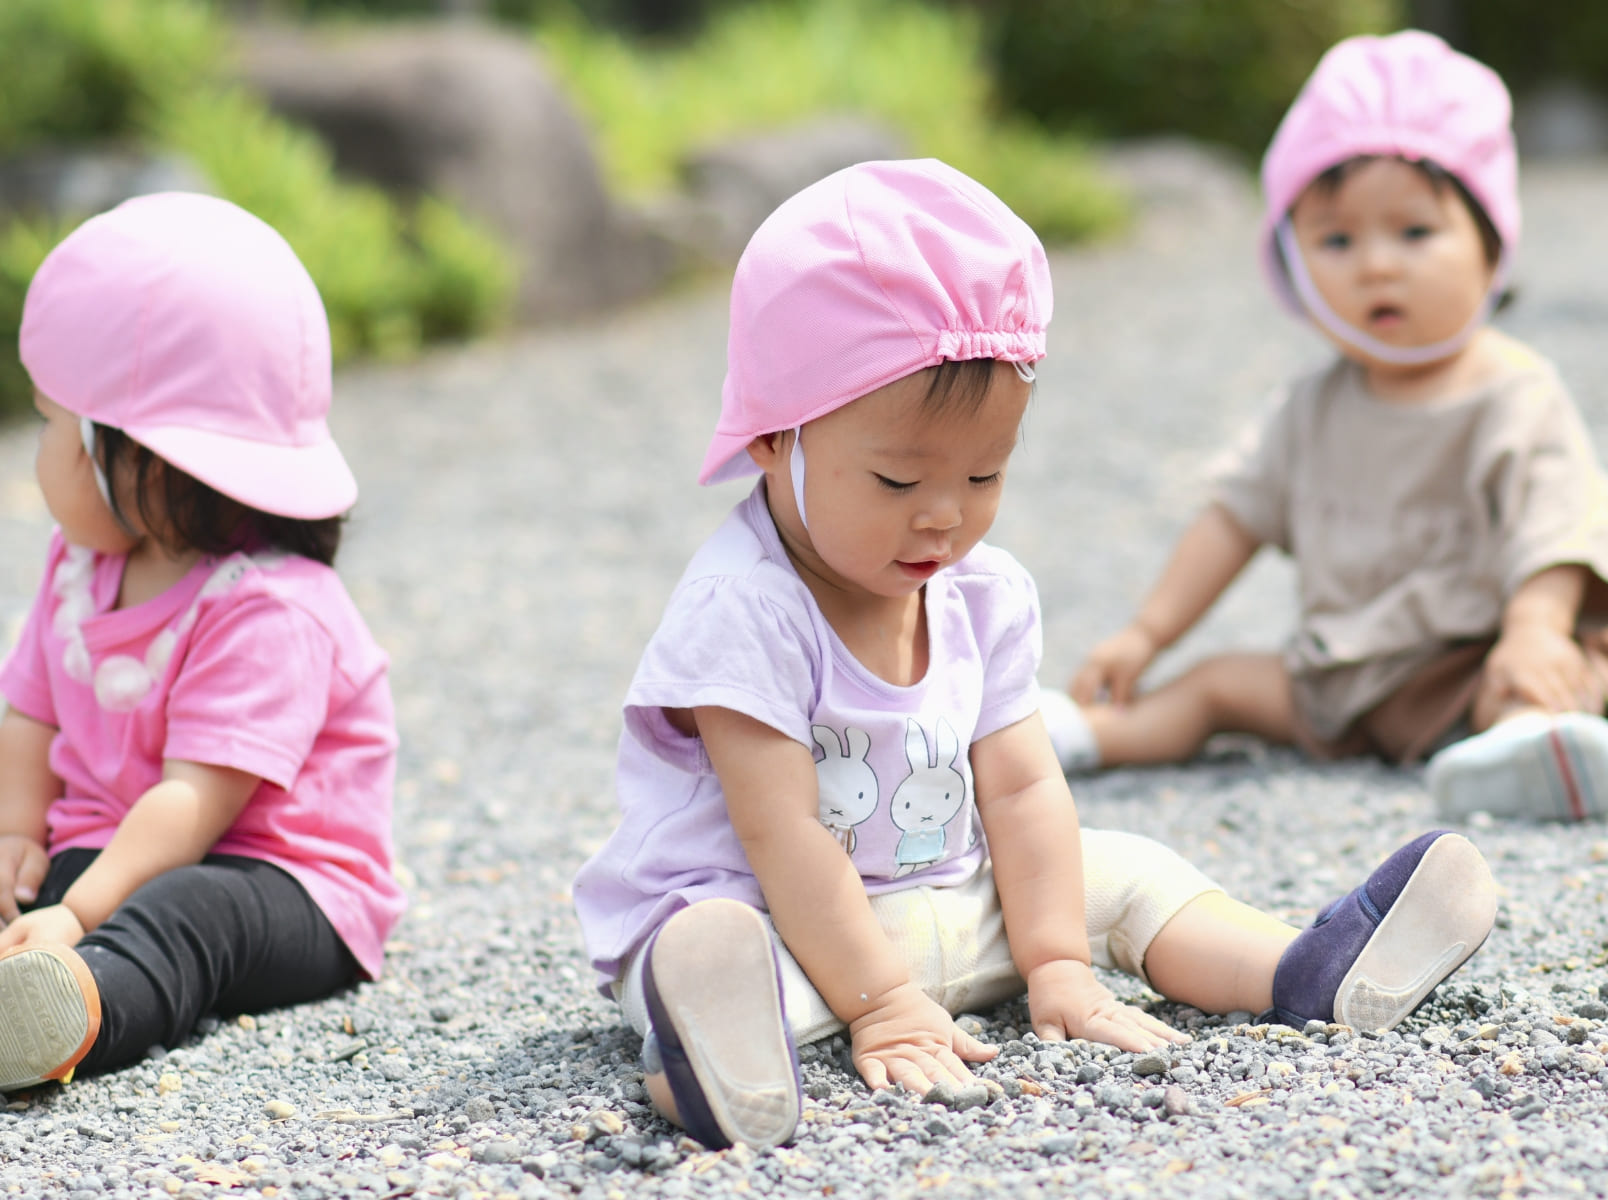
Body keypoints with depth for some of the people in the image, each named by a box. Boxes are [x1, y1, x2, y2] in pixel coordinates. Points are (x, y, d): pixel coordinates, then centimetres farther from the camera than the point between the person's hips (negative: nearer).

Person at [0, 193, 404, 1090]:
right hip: (100, 849, 9)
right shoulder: (80, 567, 12)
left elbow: (197, 797, -25)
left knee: (183, 912, -39)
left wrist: (78, 914, -34)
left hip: (282, 882, -9)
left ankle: (75, 1013, -69)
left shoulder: (266, 607, -18)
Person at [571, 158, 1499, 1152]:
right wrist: (879, 1006, -28)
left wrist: (1058, 967, -5)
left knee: (1122, 873, 6)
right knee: (716, 947, -39)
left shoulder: (984, 595, 3)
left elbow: (1022, 788, 5)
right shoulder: (743, 612, -21)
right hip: (761, 914, -8)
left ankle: (1309, 972, -5)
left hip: (947, 908, 8)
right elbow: (781, 833, -25)